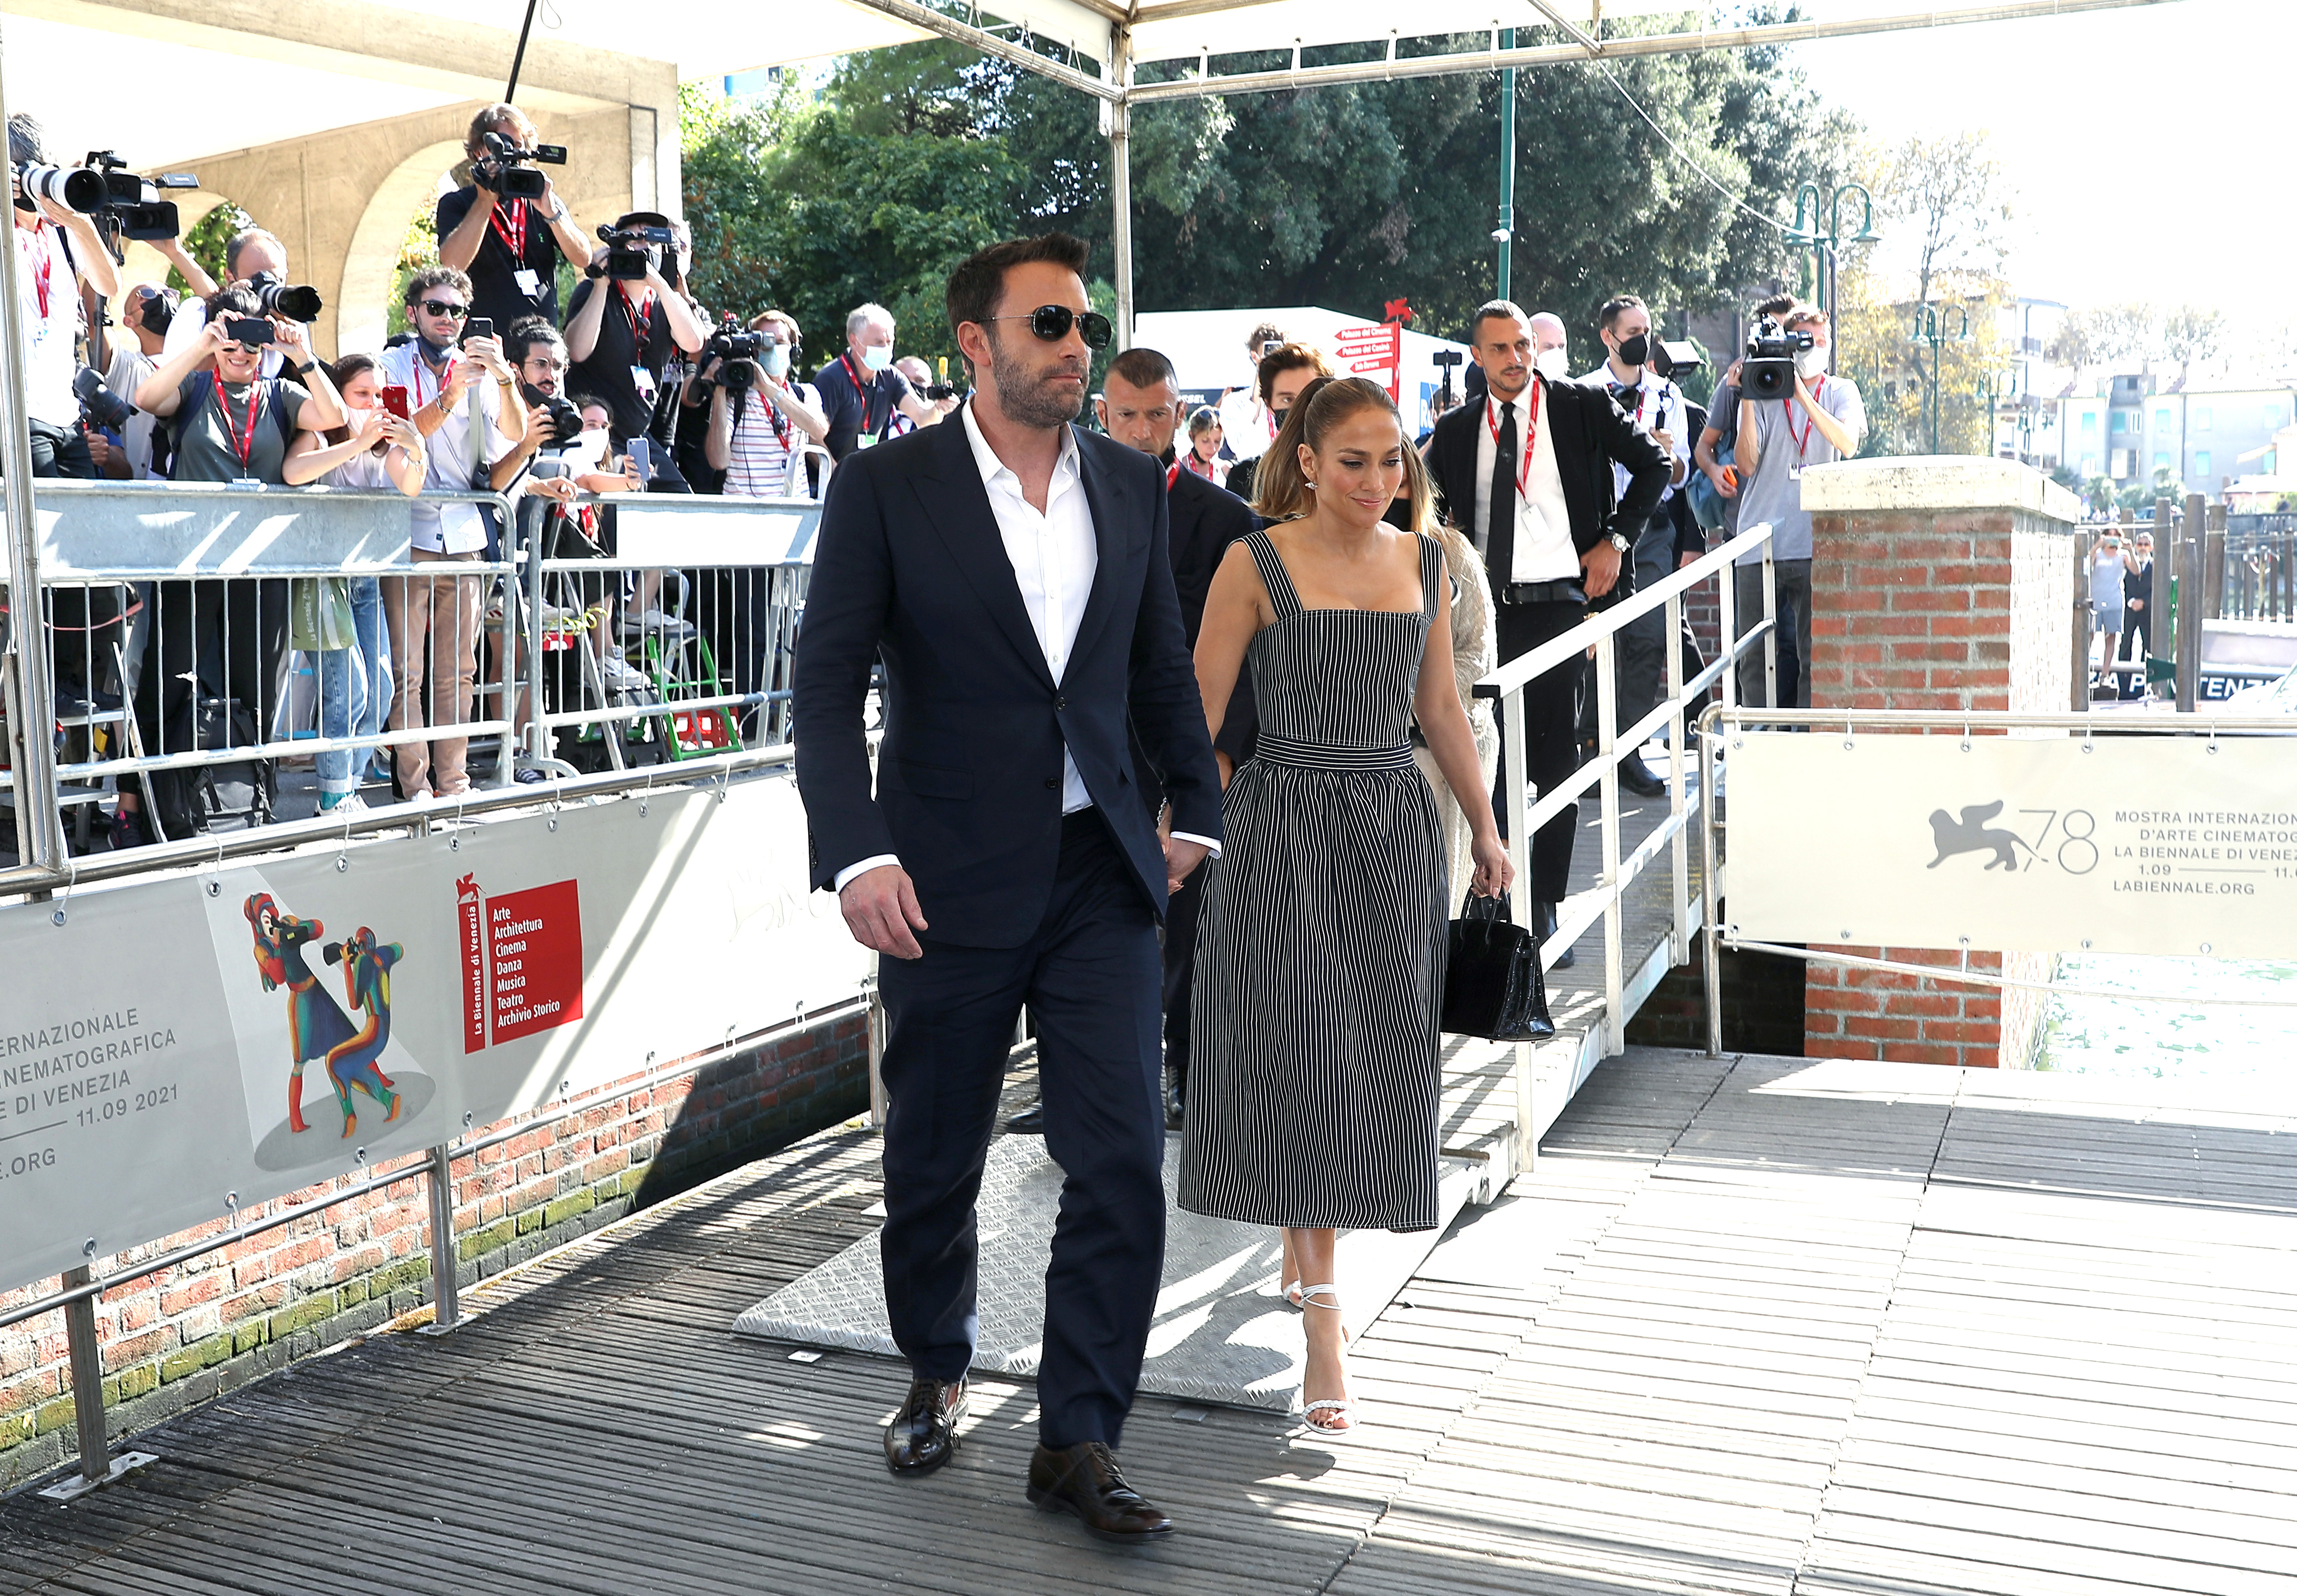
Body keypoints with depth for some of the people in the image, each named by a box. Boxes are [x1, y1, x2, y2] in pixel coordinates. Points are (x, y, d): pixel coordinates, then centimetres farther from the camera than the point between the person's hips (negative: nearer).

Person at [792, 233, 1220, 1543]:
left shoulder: (1132, 486, 8)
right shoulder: (887, 487, -5)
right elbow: (829, 684, -8)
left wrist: (1196, 814, 11)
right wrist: (859, 854, -18)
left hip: (1103, 872, 3)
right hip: (952, 882, -2)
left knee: (1123, 1160, -3)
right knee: (936, 1162, 13)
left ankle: (1080, 1439, 11)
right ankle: (937, 1375, 39)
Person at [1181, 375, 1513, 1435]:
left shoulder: (1423, 561, 9)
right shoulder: (1258, 562, -5)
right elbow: (1199, 710, -5)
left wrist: (1485, 830, 19)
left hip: (1394, 829, 5)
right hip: (1283, 827, -5)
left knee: (1379, 1060, 8)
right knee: (1302, 1056, -8)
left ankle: (1312, 1244, 32)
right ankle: (1323, 1316, -2)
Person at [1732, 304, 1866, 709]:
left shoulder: (1841, 392, 12)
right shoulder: (1763, 392, 11)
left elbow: (1847, 445, -9)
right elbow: (1747, 464, 1)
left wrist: (1802, 394, -15)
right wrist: (1748, 401, -8)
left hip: (1816, 544, -1)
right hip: (1759, 544, 1)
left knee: (1816, 655, -3)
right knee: (1753, 656, 2)